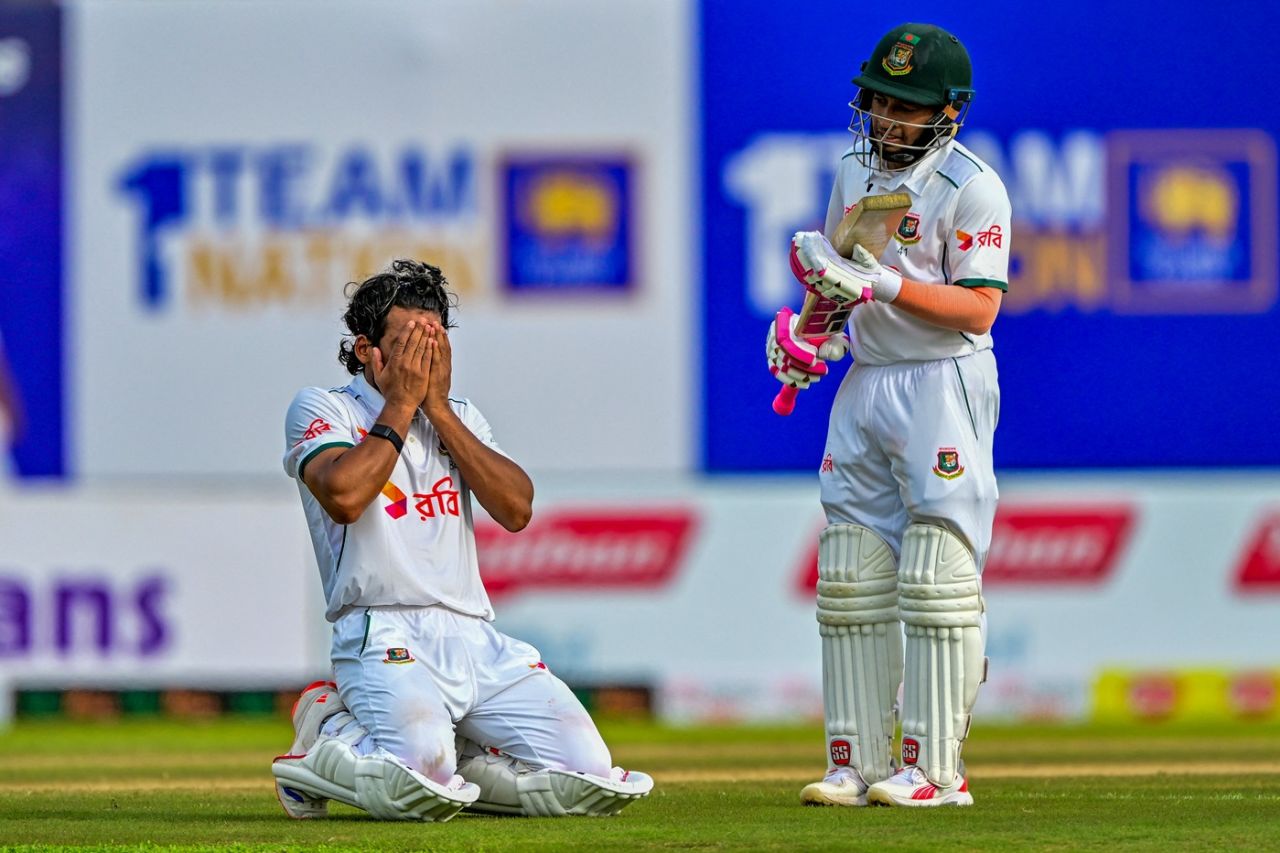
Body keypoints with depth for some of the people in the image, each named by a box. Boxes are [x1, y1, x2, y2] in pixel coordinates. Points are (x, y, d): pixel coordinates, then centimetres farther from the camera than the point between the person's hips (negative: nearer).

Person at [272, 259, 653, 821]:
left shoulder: (460, 417, 21)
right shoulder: (323, 410, 6)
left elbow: (517, 510, 4)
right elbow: (344, 496, -17)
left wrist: (438, 406, 2)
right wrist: (400, 406, -4)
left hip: (478, 641, 5)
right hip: (385, 637, -5)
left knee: (589, 778, -12)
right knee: (421, 787, -32)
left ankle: (445, 762, 9)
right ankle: (328, 738, 0)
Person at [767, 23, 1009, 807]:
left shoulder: (972, 188, -10)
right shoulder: (855, 172, 12)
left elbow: (979, 307, -17)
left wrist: (881, 283, -25)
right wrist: (808, 331, 3)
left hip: (944, 384, -7)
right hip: (865, 384, 7)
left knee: (936, 579, -9)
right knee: (850, 580, 5)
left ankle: (934, 767, -7)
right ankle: (857, 764, 9)